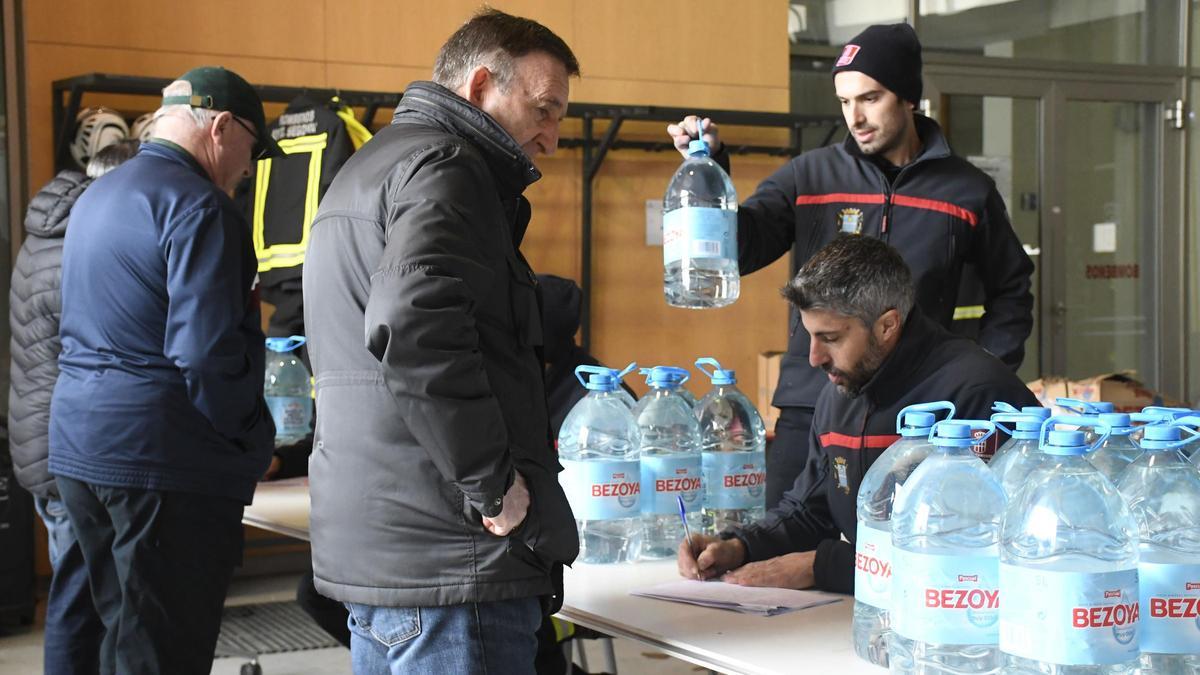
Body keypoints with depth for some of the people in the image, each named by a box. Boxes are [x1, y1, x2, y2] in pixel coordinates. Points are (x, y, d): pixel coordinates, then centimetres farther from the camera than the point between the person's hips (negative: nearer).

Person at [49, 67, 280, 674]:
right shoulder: (198, 205, -14)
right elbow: (206, 351, -22)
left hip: (77, 443, 9)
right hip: (163, 457, -9)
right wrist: (253, 439, -8)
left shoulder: (94, 197, 16)